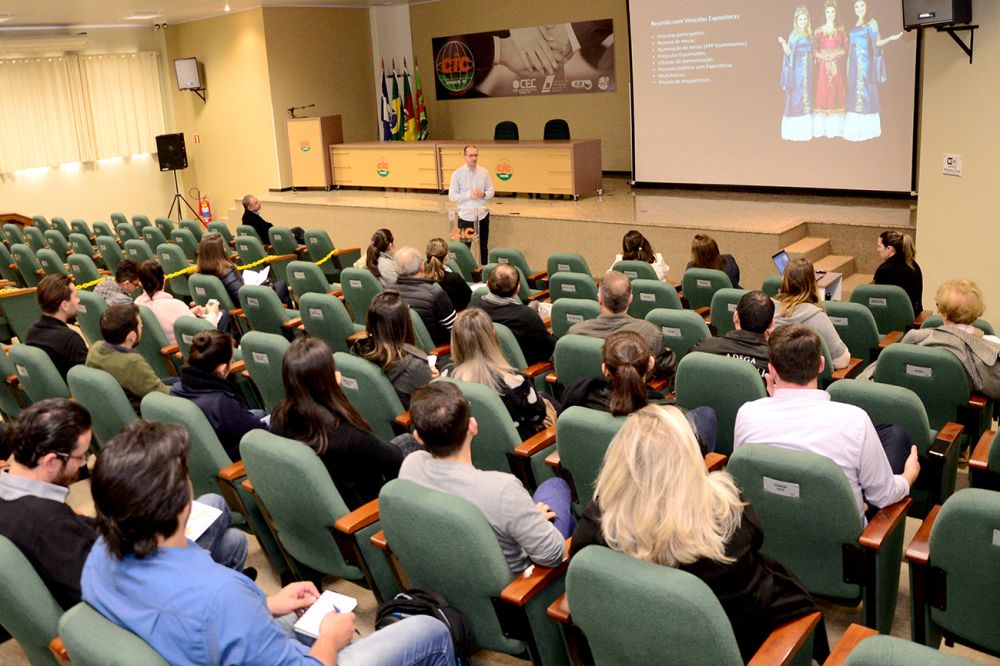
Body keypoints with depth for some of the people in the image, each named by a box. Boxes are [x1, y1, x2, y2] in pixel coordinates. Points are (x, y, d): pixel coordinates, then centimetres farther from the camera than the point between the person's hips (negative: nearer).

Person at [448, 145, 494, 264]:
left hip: (482, 215, 3)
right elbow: (452, 196, -8)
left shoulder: (484, 172, 0)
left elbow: (491, 191, 7)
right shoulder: (457, 173, -8)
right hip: (465, 217, -3)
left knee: (483, 247, 15)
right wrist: (470, 195, -20)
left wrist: (483, 194, -17)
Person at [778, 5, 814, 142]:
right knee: (796, 97, -7)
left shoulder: (808, 34, 12)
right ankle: (794, 130, -4)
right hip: (797, 69, -7)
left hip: (807, 69, 7)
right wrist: (783, 43, -33)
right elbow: (789, 52, -17)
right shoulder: (794, 35, -7)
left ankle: (804, 129, 13)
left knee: (806, 97, 8)